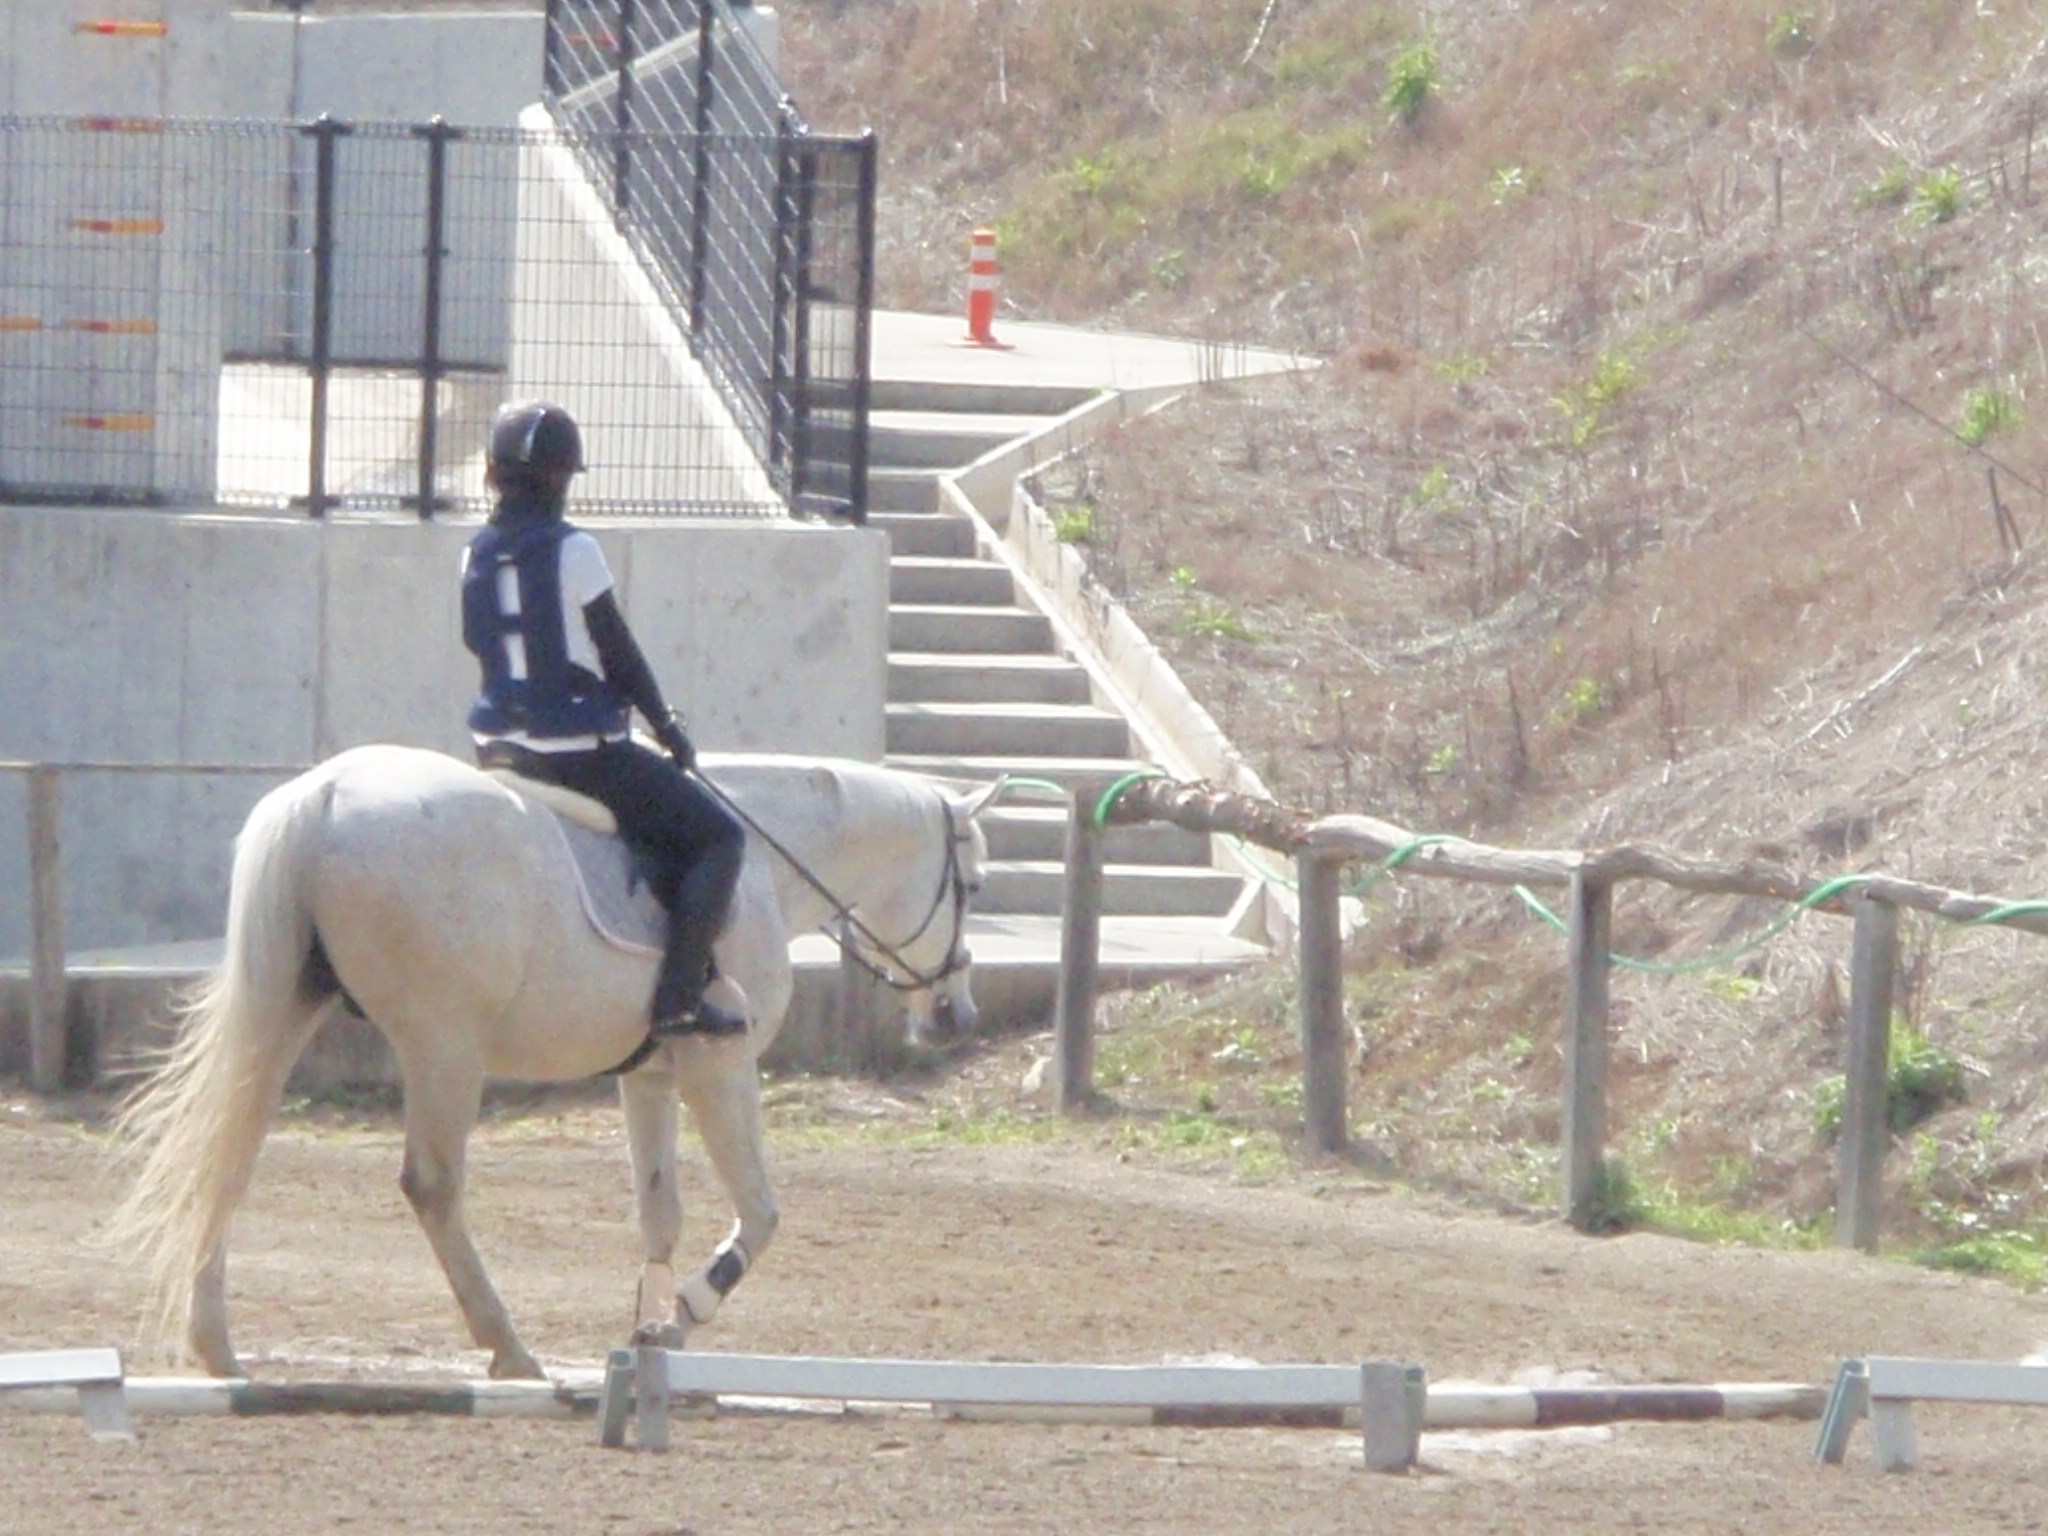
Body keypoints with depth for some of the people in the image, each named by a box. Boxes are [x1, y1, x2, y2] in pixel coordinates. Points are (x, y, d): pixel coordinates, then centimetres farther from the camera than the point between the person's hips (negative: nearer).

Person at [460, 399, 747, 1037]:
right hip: (582, 752, -7)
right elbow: (619, 652, -9)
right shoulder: (573, 551, -15)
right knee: (715, 837, 0)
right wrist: (665, 725, 4)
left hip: (499, 746, 7)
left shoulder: (478, 554, 2)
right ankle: (679, 996, -12)